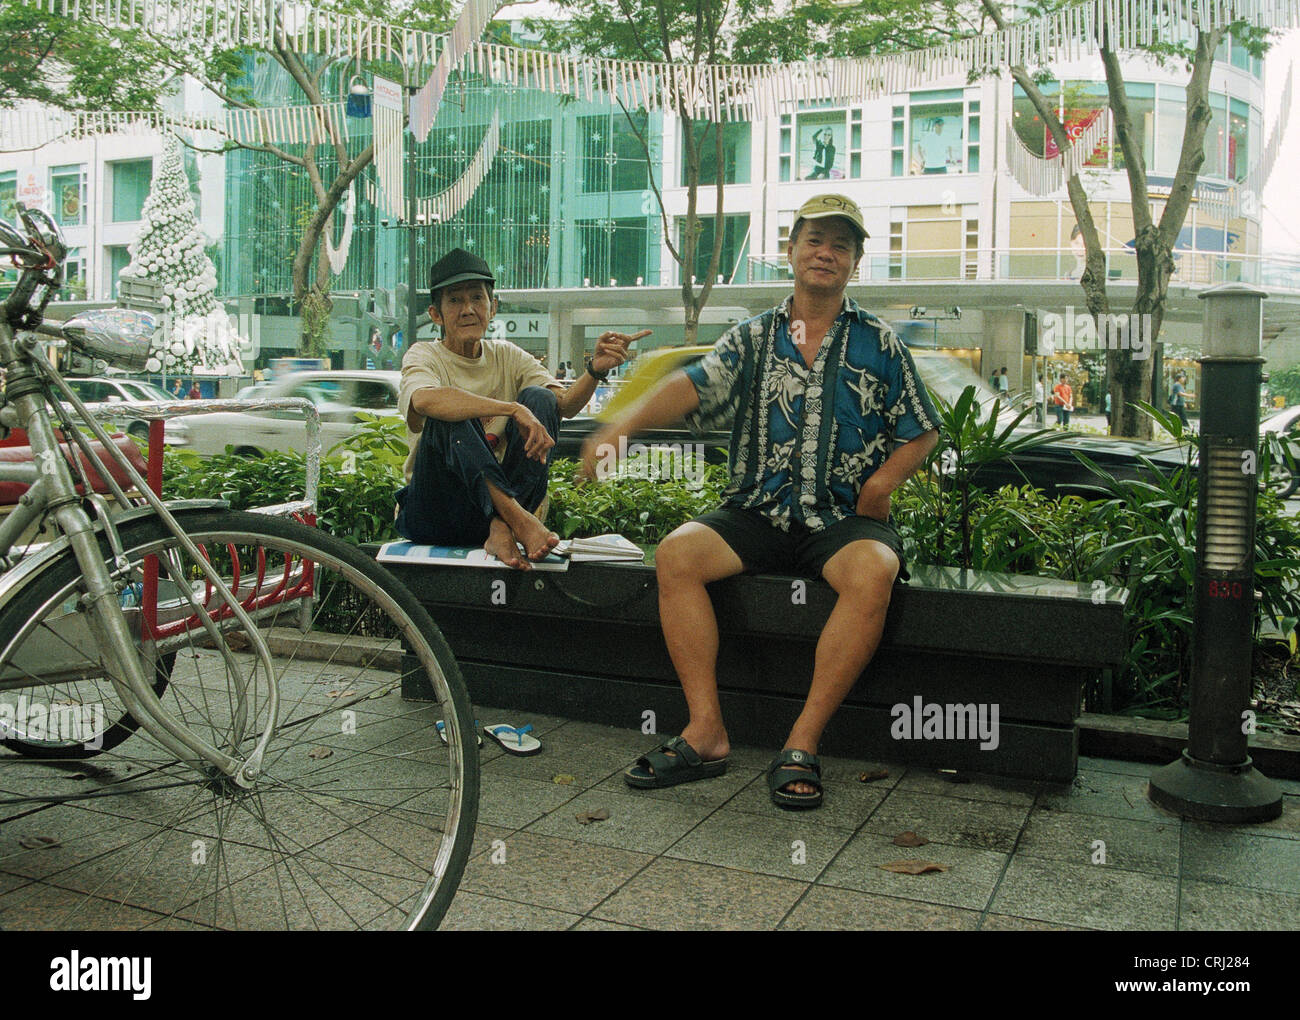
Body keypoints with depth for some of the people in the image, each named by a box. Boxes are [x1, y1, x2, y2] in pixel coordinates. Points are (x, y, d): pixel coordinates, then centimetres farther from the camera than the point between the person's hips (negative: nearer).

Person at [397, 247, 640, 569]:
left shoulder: (507, 356, 10)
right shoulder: (424, 355, -3)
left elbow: (565, 405, -7)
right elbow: (424, 400, -30)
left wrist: (596, 370, -29)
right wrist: (513, 409, -39)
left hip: (495, 504, 4)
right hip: (432, 515, -3)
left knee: (539, 398, -14)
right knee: (450, 415, -27)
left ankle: (502, 529, -30)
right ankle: (517, 517, -40)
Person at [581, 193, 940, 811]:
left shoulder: (879, 344, 11)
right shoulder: (753, 338, 12)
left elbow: (922, 432, 15)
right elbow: (693, 385, -5)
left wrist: (882, 481, -6)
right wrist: (622, 426, -23)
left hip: (844, 518, -1)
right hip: (758, 513, 2)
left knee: (874, 571, -34)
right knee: (677, 553, -24)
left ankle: (802, 744, -25)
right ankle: (706, 732, -19)